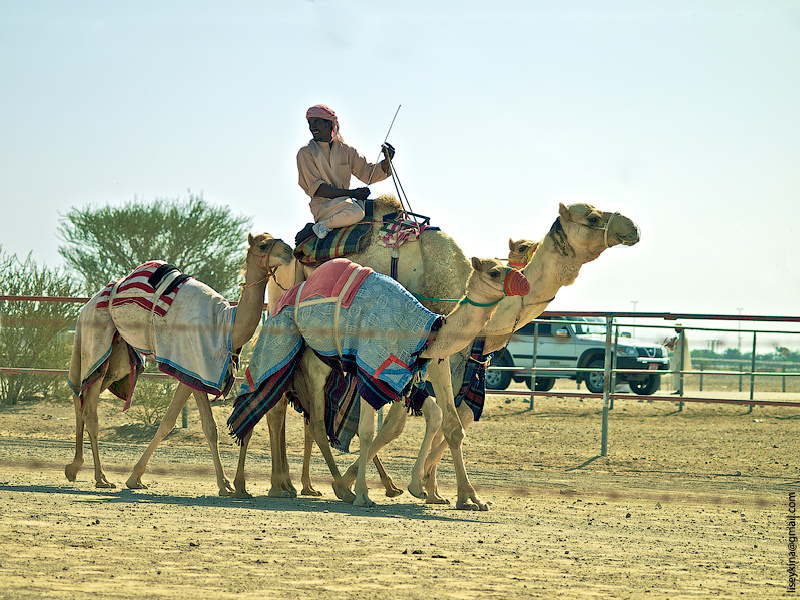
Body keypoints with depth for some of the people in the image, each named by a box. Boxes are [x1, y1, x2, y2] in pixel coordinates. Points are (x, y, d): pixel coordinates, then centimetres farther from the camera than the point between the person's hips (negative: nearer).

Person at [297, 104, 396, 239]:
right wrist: (351, 193, -17)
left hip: (345, 202, 5)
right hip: (322, 206, -5)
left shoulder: (346, 150, 14)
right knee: (356, 212, -32)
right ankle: (323, 225, -13)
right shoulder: (305, 153, -1)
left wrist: (386, 161, -11)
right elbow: (315, 188, -10)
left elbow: (368, 173, 11)